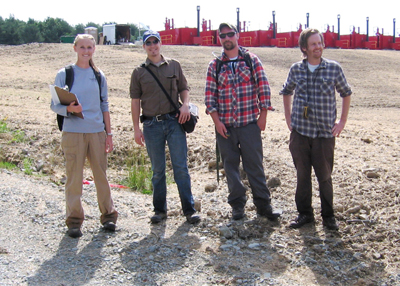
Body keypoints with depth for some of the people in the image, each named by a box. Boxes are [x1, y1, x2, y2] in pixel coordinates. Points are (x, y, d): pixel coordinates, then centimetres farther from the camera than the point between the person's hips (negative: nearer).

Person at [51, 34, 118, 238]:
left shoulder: (99, 75, 11)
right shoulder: (64, 74, 1)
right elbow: (54, 105, 0)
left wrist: (109, 133, 9)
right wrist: (69, 109, -21)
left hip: (97, 132, 3)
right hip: (73, 132, -3)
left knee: (101, 174, 6)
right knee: (74, 177, -1)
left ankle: (108, 215, 18)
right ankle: (74, 221, 10)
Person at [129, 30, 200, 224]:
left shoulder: (174, 66, 9)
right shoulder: (139, 72, 7)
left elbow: (184, 88, 14)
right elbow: (135, 101, 6)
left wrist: (185, 105, -7)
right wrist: (136, 128, 1)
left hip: (174, 121, 0)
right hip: (152, 124, 1)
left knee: (181, 167, -3)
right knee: (157, 170, 8)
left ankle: (189, 210, 3)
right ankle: (160, 210, 19)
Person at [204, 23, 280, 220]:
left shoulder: (252, 60, 4)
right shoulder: (214, 66, 6)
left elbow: (263, 88, 2)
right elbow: (210, 95, 2)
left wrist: (263, 115, -3)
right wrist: (217, 121, -6)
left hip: (250, 123, -1)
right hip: (224, 125, 2)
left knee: (254, 165, 1)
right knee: (230, 166, 7)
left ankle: (263, 204, 11)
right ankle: (237, 205, 18)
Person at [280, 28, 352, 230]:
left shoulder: (334, 68, -3)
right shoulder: (296, 69, 3)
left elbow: (346, 93, 9)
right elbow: (286, 92, 19)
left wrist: (342, 121, 5)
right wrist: (288, 117, 12)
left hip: (325, 132, -2)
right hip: (300, 131, 2)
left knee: (324, 176, 4)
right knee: (302, 174, 9)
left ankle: (328, 215, 19)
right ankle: (304, 213, 22)